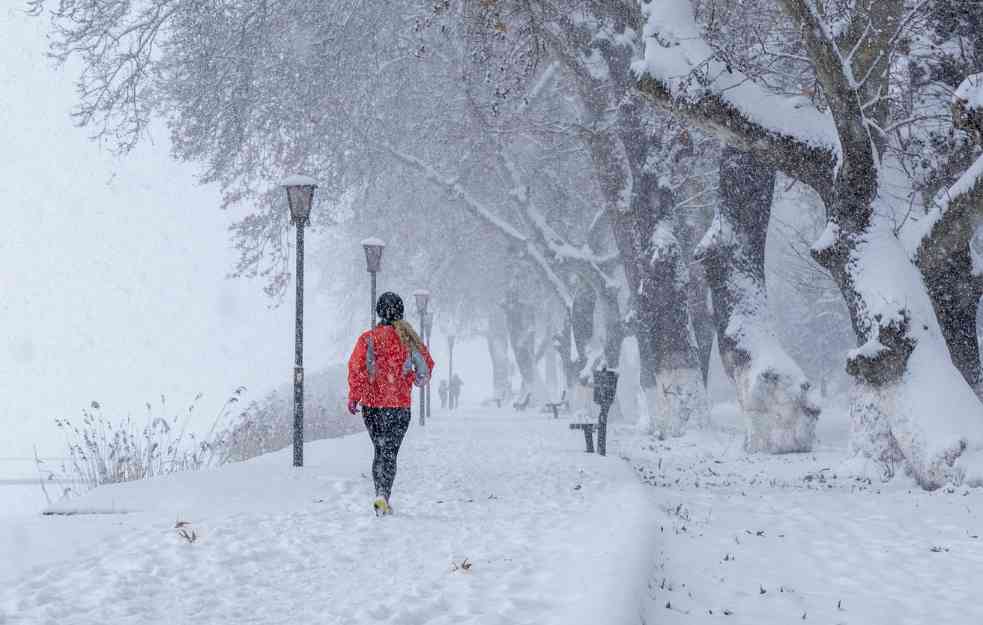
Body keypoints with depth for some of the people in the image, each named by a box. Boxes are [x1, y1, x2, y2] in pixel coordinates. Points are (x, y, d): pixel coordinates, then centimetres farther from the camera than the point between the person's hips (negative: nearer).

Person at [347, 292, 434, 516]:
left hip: (372, 405, 1)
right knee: (390, 453, 2)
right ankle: (383, 496, -12)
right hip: (400, 405, -1)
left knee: (380, 450, 16)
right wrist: (417, 380, 28)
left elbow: (356, 367, -11)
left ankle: (381, 493, 4)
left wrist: (353, 397, -4)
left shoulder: (368, 338, -3)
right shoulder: (408, 338, -1)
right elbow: (427, 364, 8)